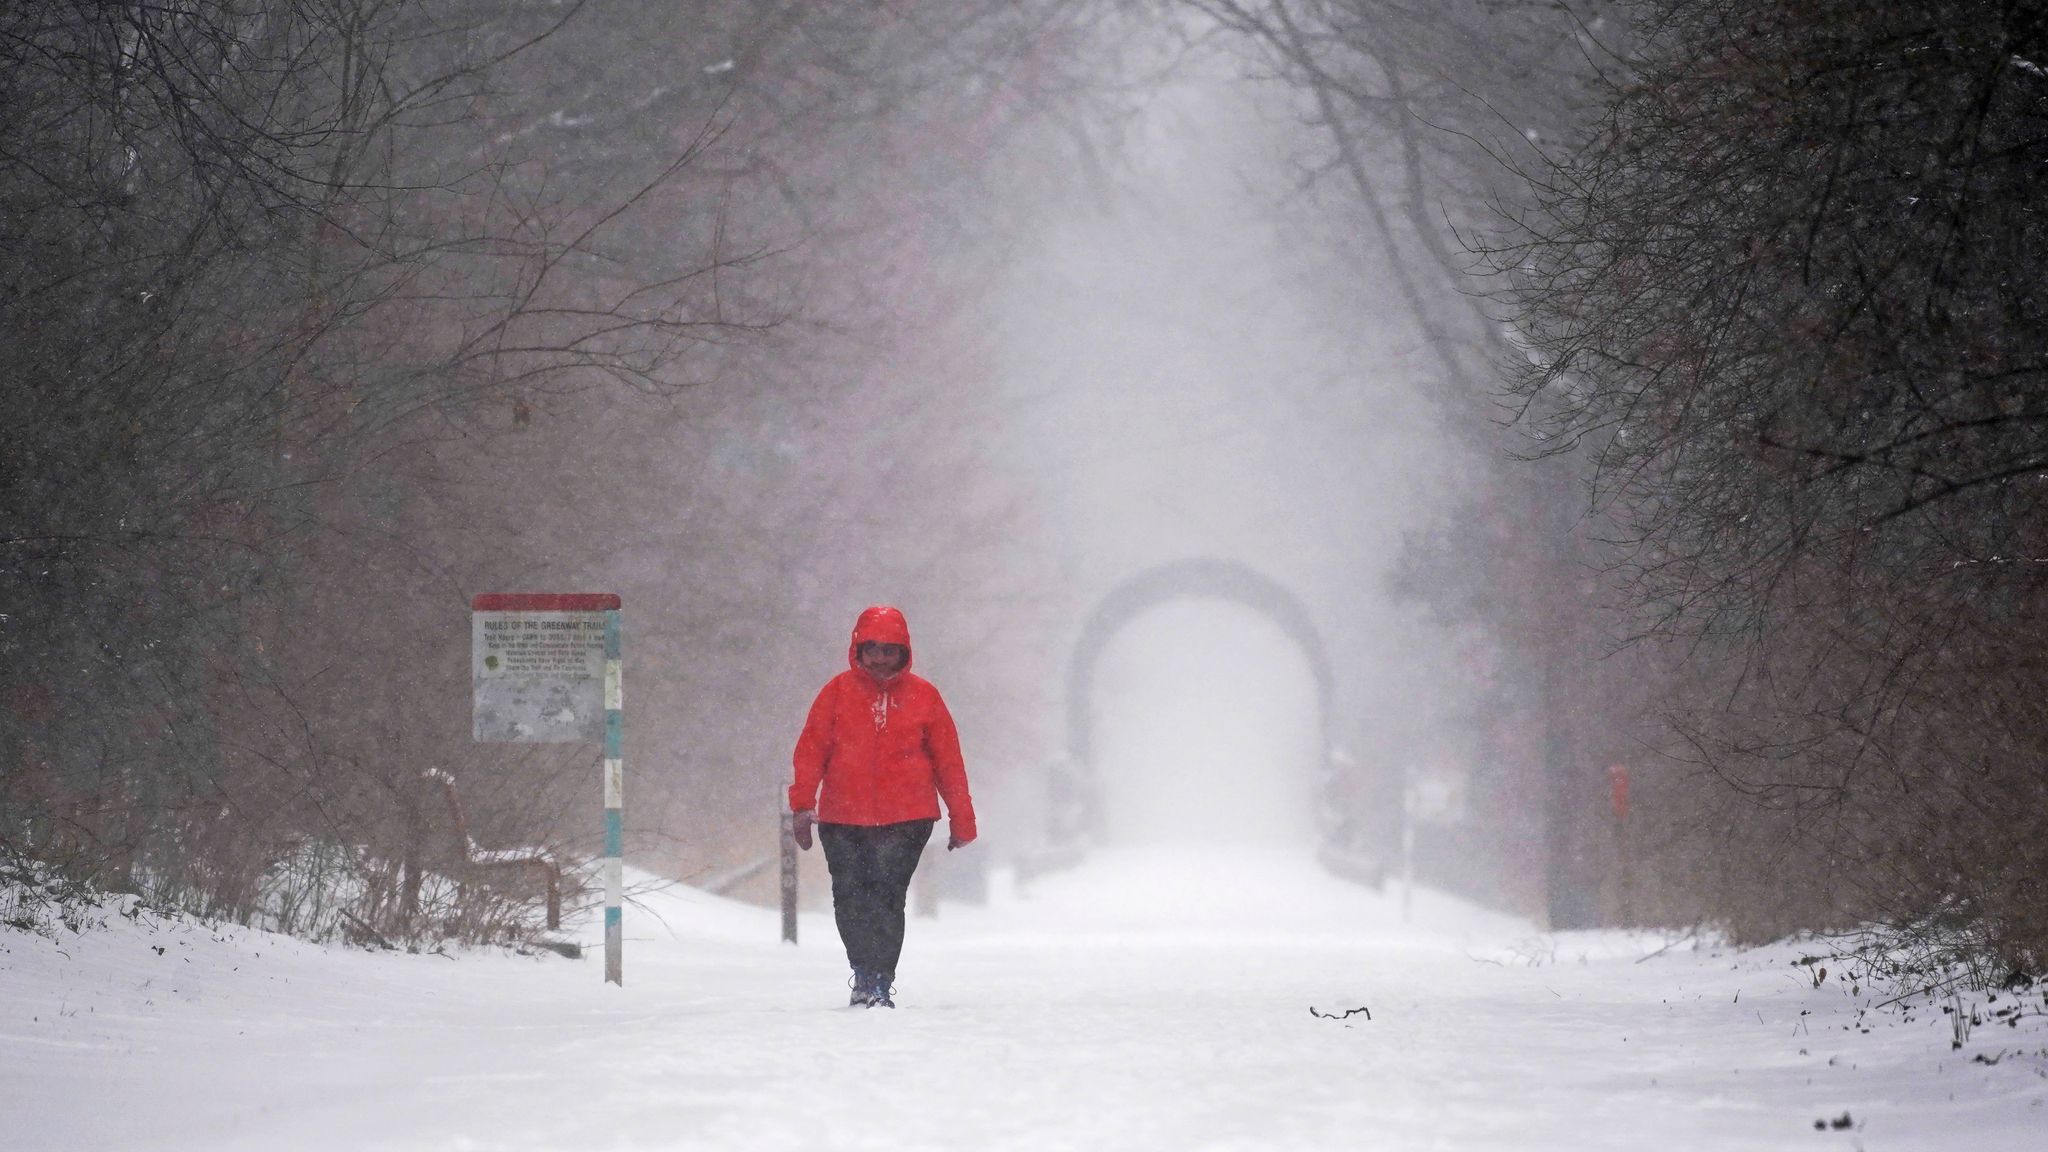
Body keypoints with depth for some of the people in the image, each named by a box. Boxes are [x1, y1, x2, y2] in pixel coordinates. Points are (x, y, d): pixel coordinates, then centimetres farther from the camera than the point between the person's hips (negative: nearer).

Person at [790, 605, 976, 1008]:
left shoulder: (923, 696, 5)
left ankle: (880, 984, -4)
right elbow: (812, 749, 3)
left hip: (906, 821, -1)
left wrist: (961, 820, 10)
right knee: (850, 903, 6)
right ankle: (864, 976, 24)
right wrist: (802, 805, -6)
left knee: (887, 898, -11)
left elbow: (948, 760, 9)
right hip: (843, 821, 1)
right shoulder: (839, 692, 4)